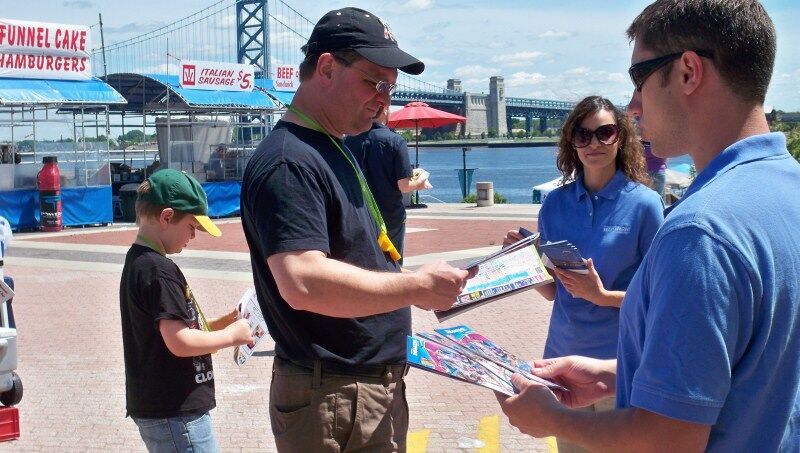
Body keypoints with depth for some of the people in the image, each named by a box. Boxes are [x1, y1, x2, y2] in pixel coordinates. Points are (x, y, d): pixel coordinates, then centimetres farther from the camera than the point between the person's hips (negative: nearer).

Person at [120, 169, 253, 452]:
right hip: (176, 412, -10)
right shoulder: (158, 269, -18)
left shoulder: (137, 262, 13)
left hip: (153, 407, 10)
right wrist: (232, 335, -10)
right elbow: (180, 343, -23)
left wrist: (223, 322, 9)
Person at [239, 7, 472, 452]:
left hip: (378, 385, 10)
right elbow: (303, 282, -32)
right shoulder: (289, 161, -20)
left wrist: (428, 285, 9)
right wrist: (417, 286, -25)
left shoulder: (331, 150, 14)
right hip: (333, 402, -10)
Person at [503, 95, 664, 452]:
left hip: (619, 360, -3)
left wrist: (602, 296, -20)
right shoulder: (555, 204, 2)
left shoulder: (643, 203, -8)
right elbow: (553, 291, 7)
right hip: (564, 353, 4)